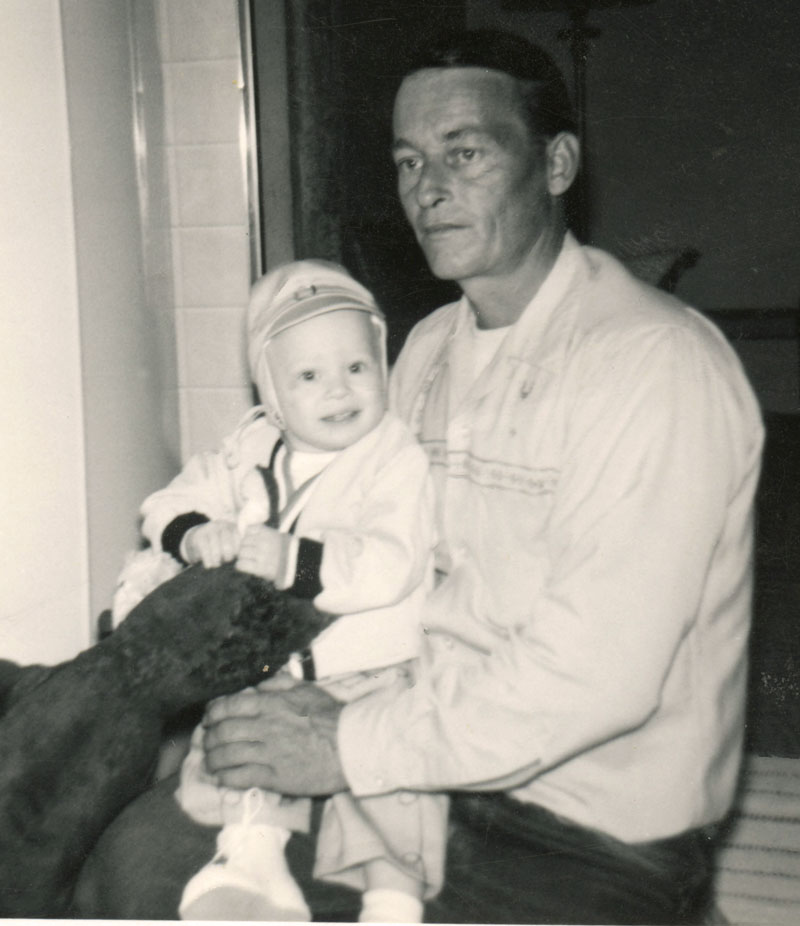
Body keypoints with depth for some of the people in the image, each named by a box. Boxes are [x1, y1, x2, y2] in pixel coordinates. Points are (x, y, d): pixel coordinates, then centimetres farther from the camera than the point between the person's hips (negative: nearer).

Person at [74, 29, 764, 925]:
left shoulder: (657, 362, -19)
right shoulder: (428, 348, 9)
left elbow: (598, 672, -25)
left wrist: (353, 747, -22)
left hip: (592, 843, -7)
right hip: (434, 768, 7)